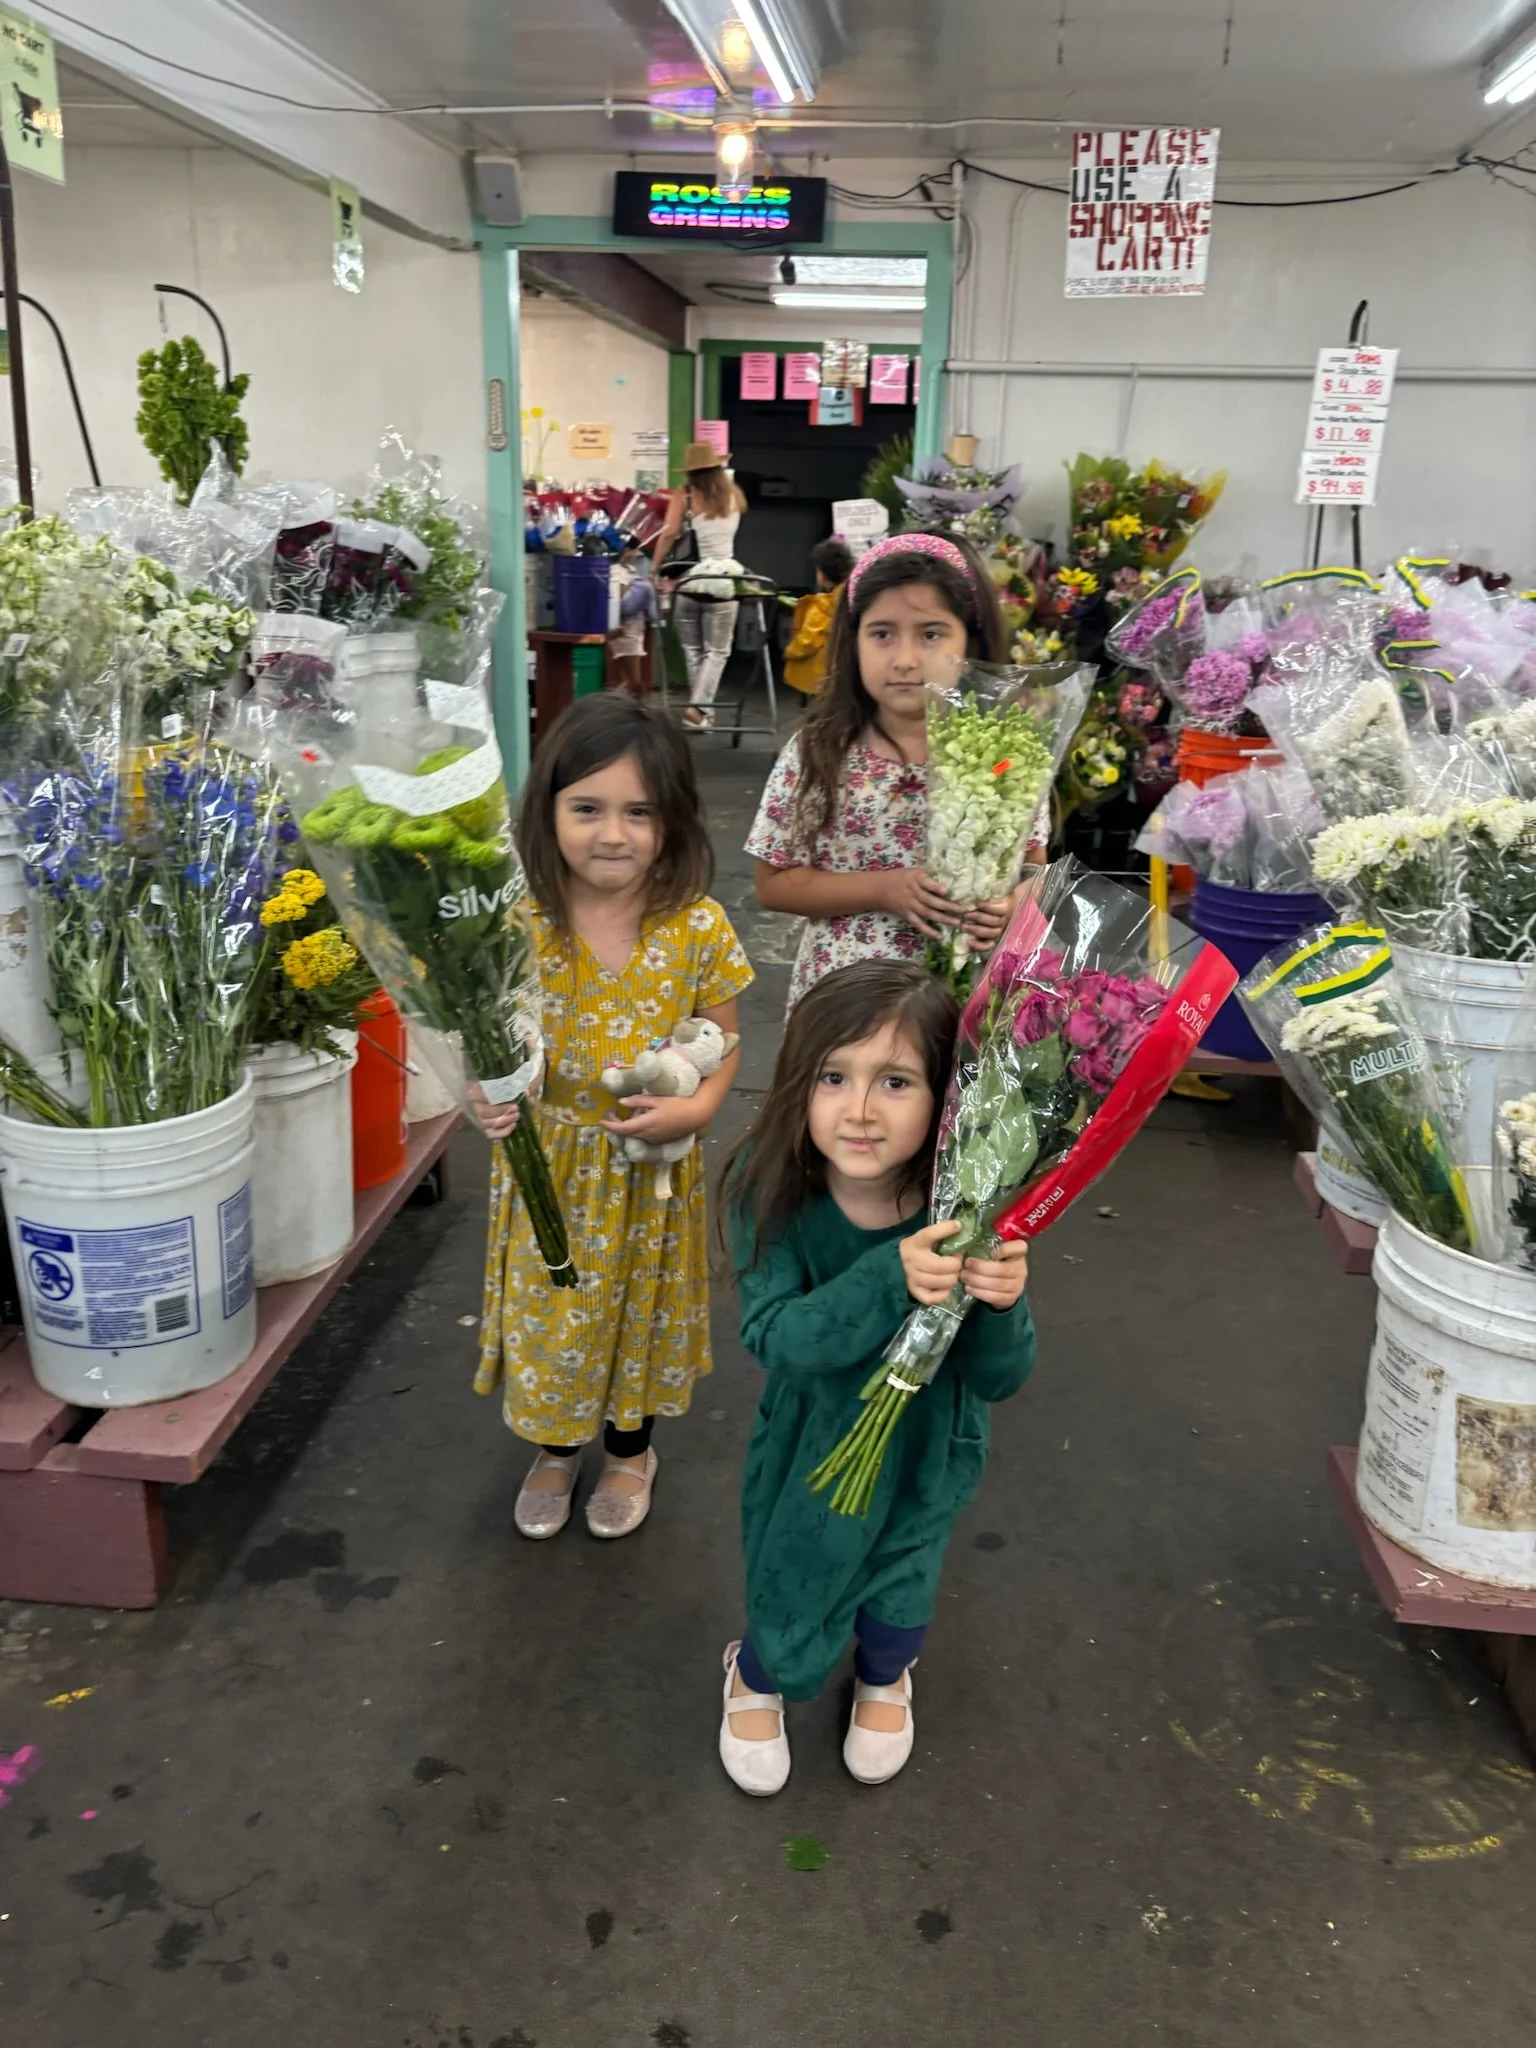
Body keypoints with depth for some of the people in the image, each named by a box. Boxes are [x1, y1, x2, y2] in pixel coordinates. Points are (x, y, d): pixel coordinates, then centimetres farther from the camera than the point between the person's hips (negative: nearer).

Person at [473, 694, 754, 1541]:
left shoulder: (698, 927, -14)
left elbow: (722, 1041, -3)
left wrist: (698, 1107, -22)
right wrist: (486, 1095, -27)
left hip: (649, 1167, 0)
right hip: (547, 1160, 1)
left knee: (639, 1307, 19)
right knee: (548, 1306, 18)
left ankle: (630, 1450, 48)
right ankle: (555, 1447, 47)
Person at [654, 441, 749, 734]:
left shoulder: (684, 495, 1)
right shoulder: (734, 496, 10)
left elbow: (669, 534, -11)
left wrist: (655, 568, -4)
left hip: (689, 578, 0)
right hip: (724, 580, 1)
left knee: (693, 650, 15)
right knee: (717, 651, 6)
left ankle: (702, 708, 18)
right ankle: (698, 707, -11)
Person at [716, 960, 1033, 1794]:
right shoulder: (770, 1188, -30)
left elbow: (1000, 1379, -24)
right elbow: (774, 1338, -36)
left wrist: (1001, 1303, -46)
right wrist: (889, 1279, -51)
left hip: (923, 1444, 1)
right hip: (809, 1437, 0)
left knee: (899, 1588, 26)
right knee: (790, 1581, 21)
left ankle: (885, 1678, 61)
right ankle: (757, 1676, 57)